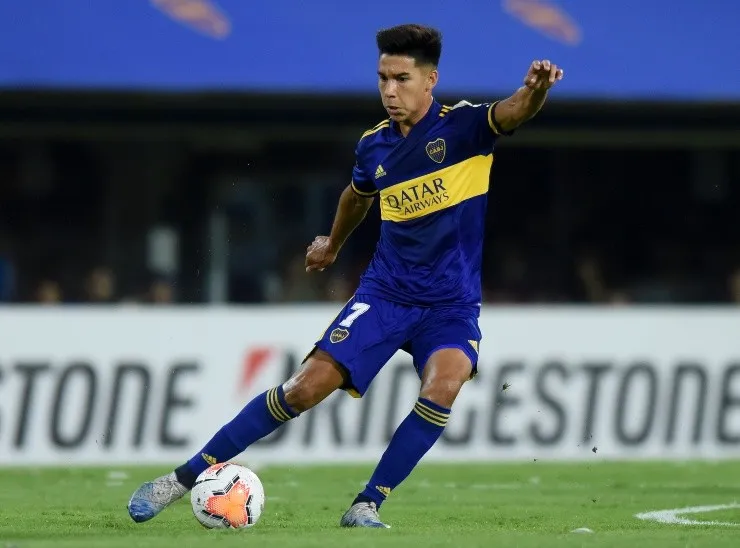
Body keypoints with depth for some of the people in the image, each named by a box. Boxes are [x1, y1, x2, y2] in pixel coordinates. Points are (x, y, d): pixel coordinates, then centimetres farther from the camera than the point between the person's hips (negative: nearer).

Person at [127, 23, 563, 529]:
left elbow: (514, 112, -33)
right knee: (307, 386, -8)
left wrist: (536, 89, -56)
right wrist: (333, 245, 42)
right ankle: (186, 477, 2)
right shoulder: (374, 146, 1)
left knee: (443, 386, -31)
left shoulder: (463, 126, -11)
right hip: (386, 292, 3)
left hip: (452, 305, -3)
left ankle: (367, 506, -17)